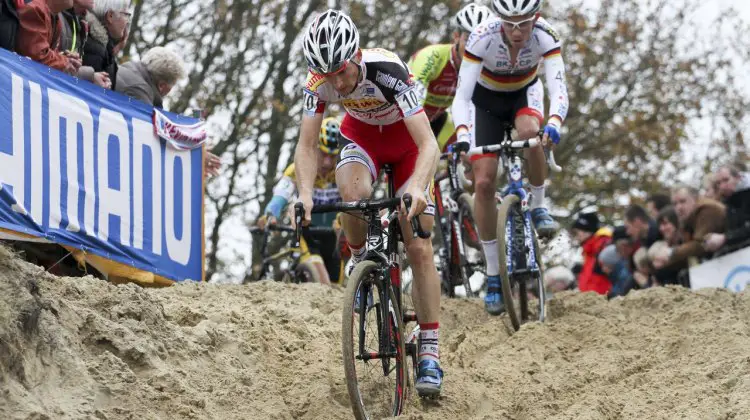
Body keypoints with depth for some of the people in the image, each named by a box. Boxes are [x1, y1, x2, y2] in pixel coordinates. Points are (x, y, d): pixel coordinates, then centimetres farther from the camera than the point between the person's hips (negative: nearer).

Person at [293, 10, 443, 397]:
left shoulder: (388, 71, -38)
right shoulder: (320, 82, -27)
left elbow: (428, 144, -43)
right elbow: (306, 145, -25)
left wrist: (417, 189, -61)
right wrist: (305, 195, -43)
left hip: (406, 139, -2)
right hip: (361, 136, 2)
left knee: (419, 248, -11)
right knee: (353, 196, -34)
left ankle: (429, 354, -8)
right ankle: (361, 263, -3)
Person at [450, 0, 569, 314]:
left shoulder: (545, 37, -30)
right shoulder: (482, 38, -33)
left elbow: (558, 90, -38)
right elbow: (461, 97, -36)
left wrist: (554, 123, -59)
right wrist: (462, 135, -54)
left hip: (525, 93, 0)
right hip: (486, 100, 0)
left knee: (530, 132, -36)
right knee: (484, 184, -11)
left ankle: (538, 207, -12)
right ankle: (493, 274, 1)